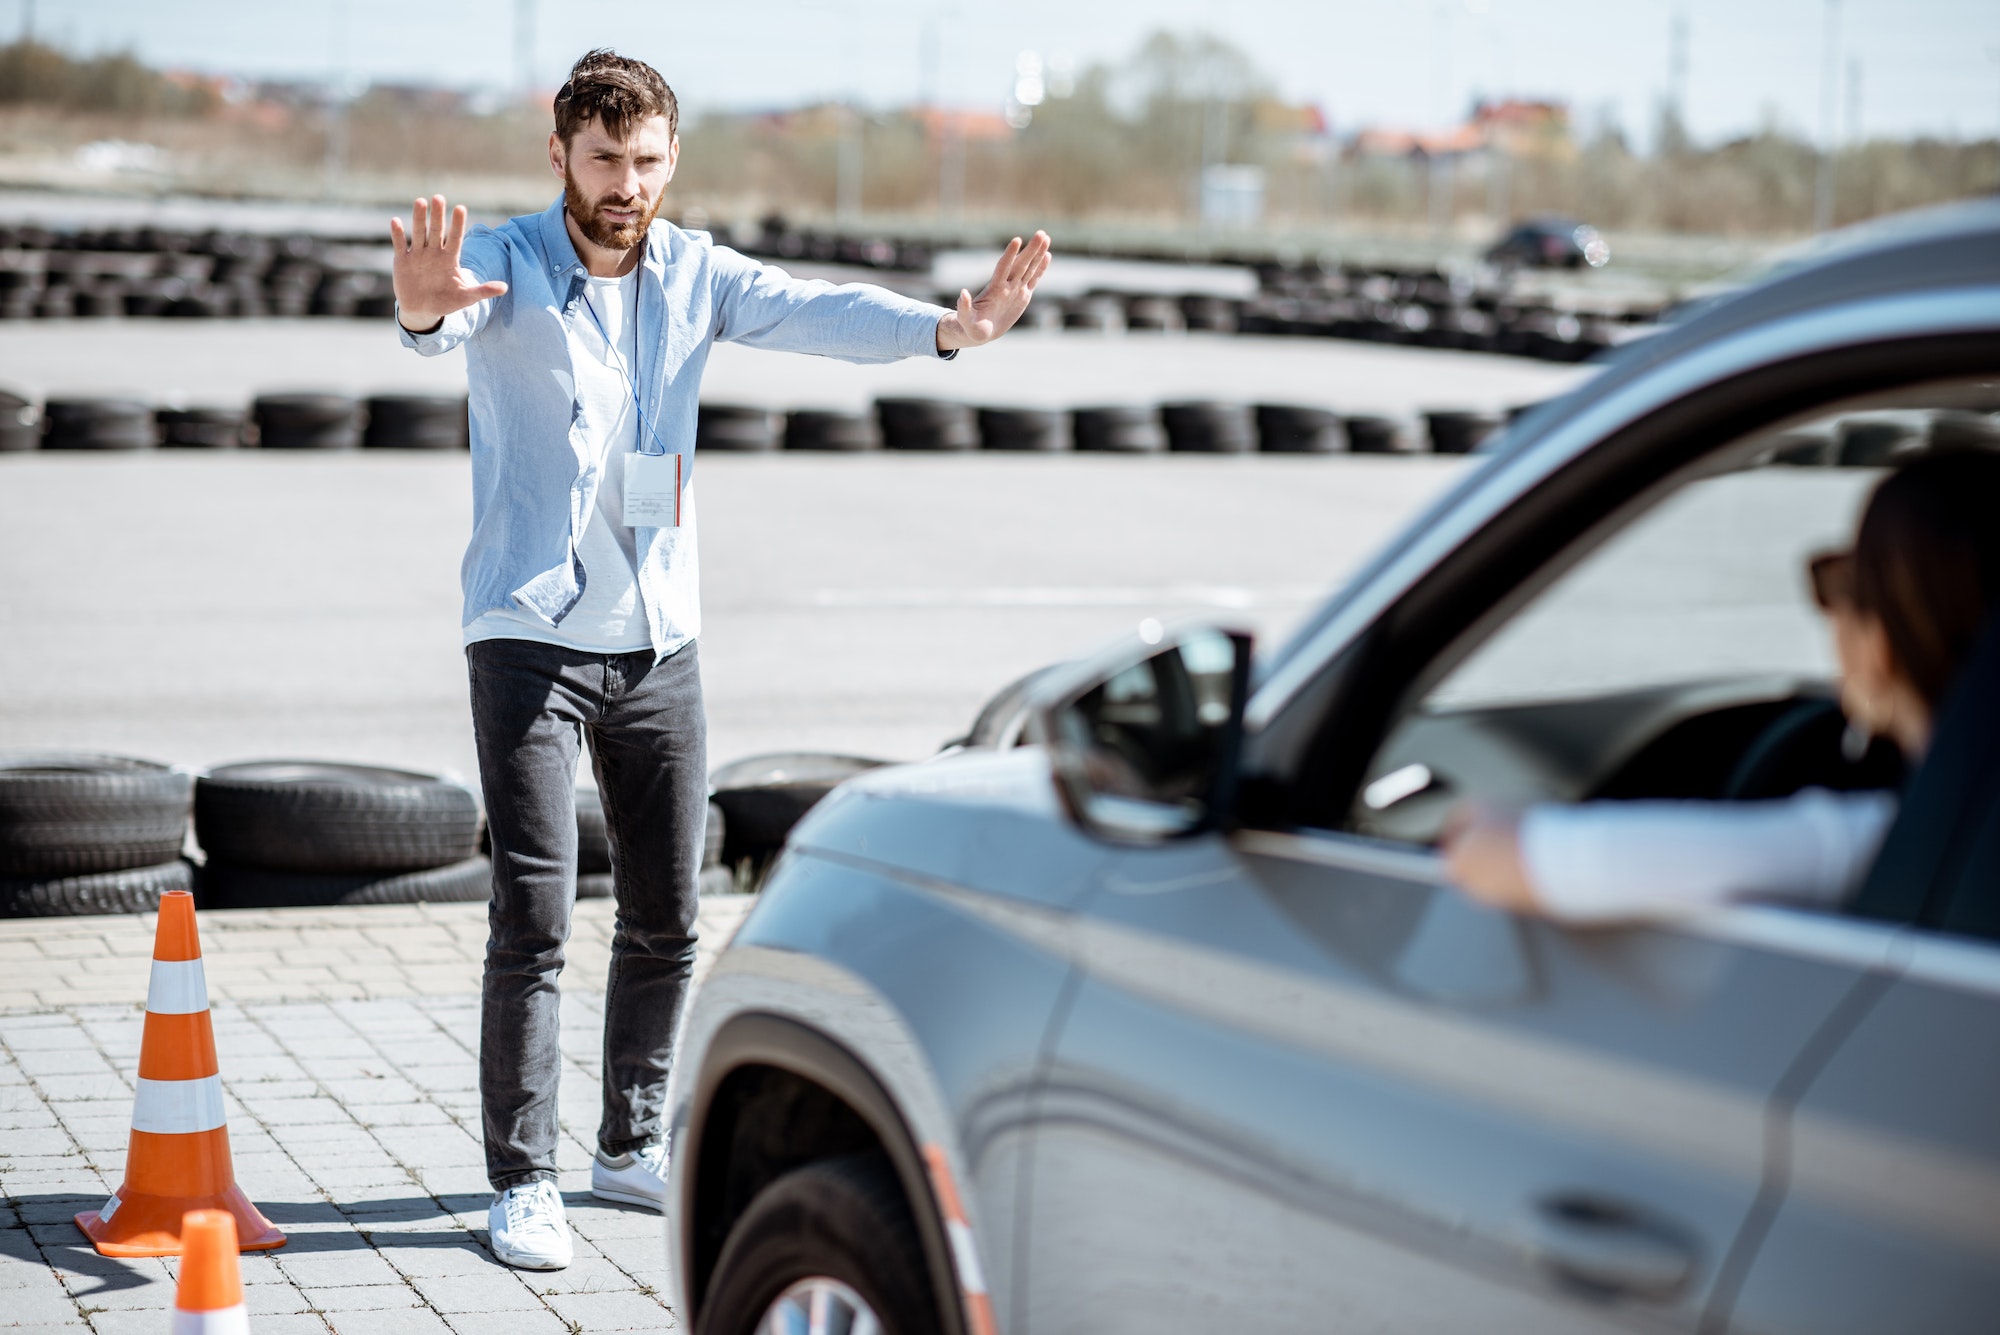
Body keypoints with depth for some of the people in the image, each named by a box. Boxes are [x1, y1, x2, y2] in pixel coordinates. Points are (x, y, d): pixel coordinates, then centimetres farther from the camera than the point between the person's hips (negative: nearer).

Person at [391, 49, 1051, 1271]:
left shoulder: (693, 273, 4)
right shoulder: (506, 264, -8)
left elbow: (813, 313, -11)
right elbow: (447, 317, -31)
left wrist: (948, 327, -30)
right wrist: (425, 309, -57)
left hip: (662, 642, 5)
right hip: (531, 637, -5)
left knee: (668, 917, 10)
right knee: (535, 915, -9)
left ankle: (632, 1147, 26)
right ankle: (523, 1182, 0)